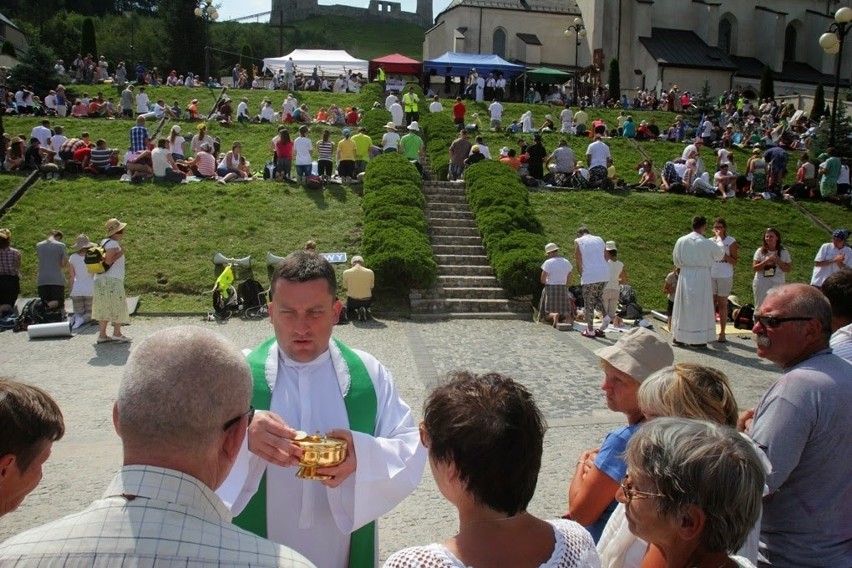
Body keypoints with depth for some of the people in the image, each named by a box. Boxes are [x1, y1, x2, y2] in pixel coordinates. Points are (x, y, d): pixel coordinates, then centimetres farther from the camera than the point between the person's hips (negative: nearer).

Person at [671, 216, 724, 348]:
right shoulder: (706, 243, -12)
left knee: (683, 306, 12)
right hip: (701, 277, -4)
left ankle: (678, 337, 17)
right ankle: (697, 339, 8)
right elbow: (720, 254, 7)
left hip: (685, 276, 4)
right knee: (700, 307, 4)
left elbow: (676, 260, 7)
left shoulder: (681, 241, -3)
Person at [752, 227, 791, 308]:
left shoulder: (784, 252, 2)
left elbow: (788, 269, 0)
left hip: (777, 284, 0)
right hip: (762, 284, 0)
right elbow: (755, 267, -6)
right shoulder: (760, 251, 0)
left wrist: (778, 261, -15)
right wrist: (766, 261, -19)